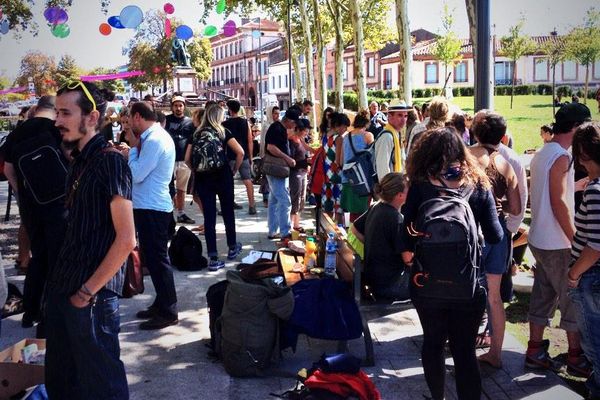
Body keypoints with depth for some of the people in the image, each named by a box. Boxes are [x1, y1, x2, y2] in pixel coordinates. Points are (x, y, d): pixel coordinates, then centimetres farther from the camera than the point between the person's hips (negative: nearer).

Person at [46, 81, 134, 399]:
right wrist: (60, 281, 9)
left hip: (92, 294, -8)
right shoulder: (79, 160, 11)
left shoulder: (110, 162, -15)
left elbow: (126, 239, -19)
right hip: (62, 287, 8)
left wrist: (88, 291, -14)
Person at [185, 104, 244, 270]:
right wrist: (234, 170, 3)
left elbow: (187, 159, 3)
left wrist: (198, 170, 14)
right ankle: (232, 248, 32)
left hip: (202, 179, 2)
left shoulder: (196, 134, 8)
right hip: (222, 176, -2)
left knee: (209, 216, 2)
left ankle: (213, 259, 1)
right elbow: (240, 152, -9)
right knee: (228, 212, 16)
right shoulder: (223, 132, 1)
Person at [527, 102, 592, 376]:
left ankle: (535, 351, 20)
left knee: (543, 296, 14)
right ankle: (576, 357, 15)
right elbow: (559, 203, -21)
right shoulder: (561, 156, -17)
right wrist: (577, 240, -18)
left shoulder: (543, 153, 11)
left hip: (539, 239, 9)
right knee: (573, 299, 4)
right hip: (557, 244, -9)